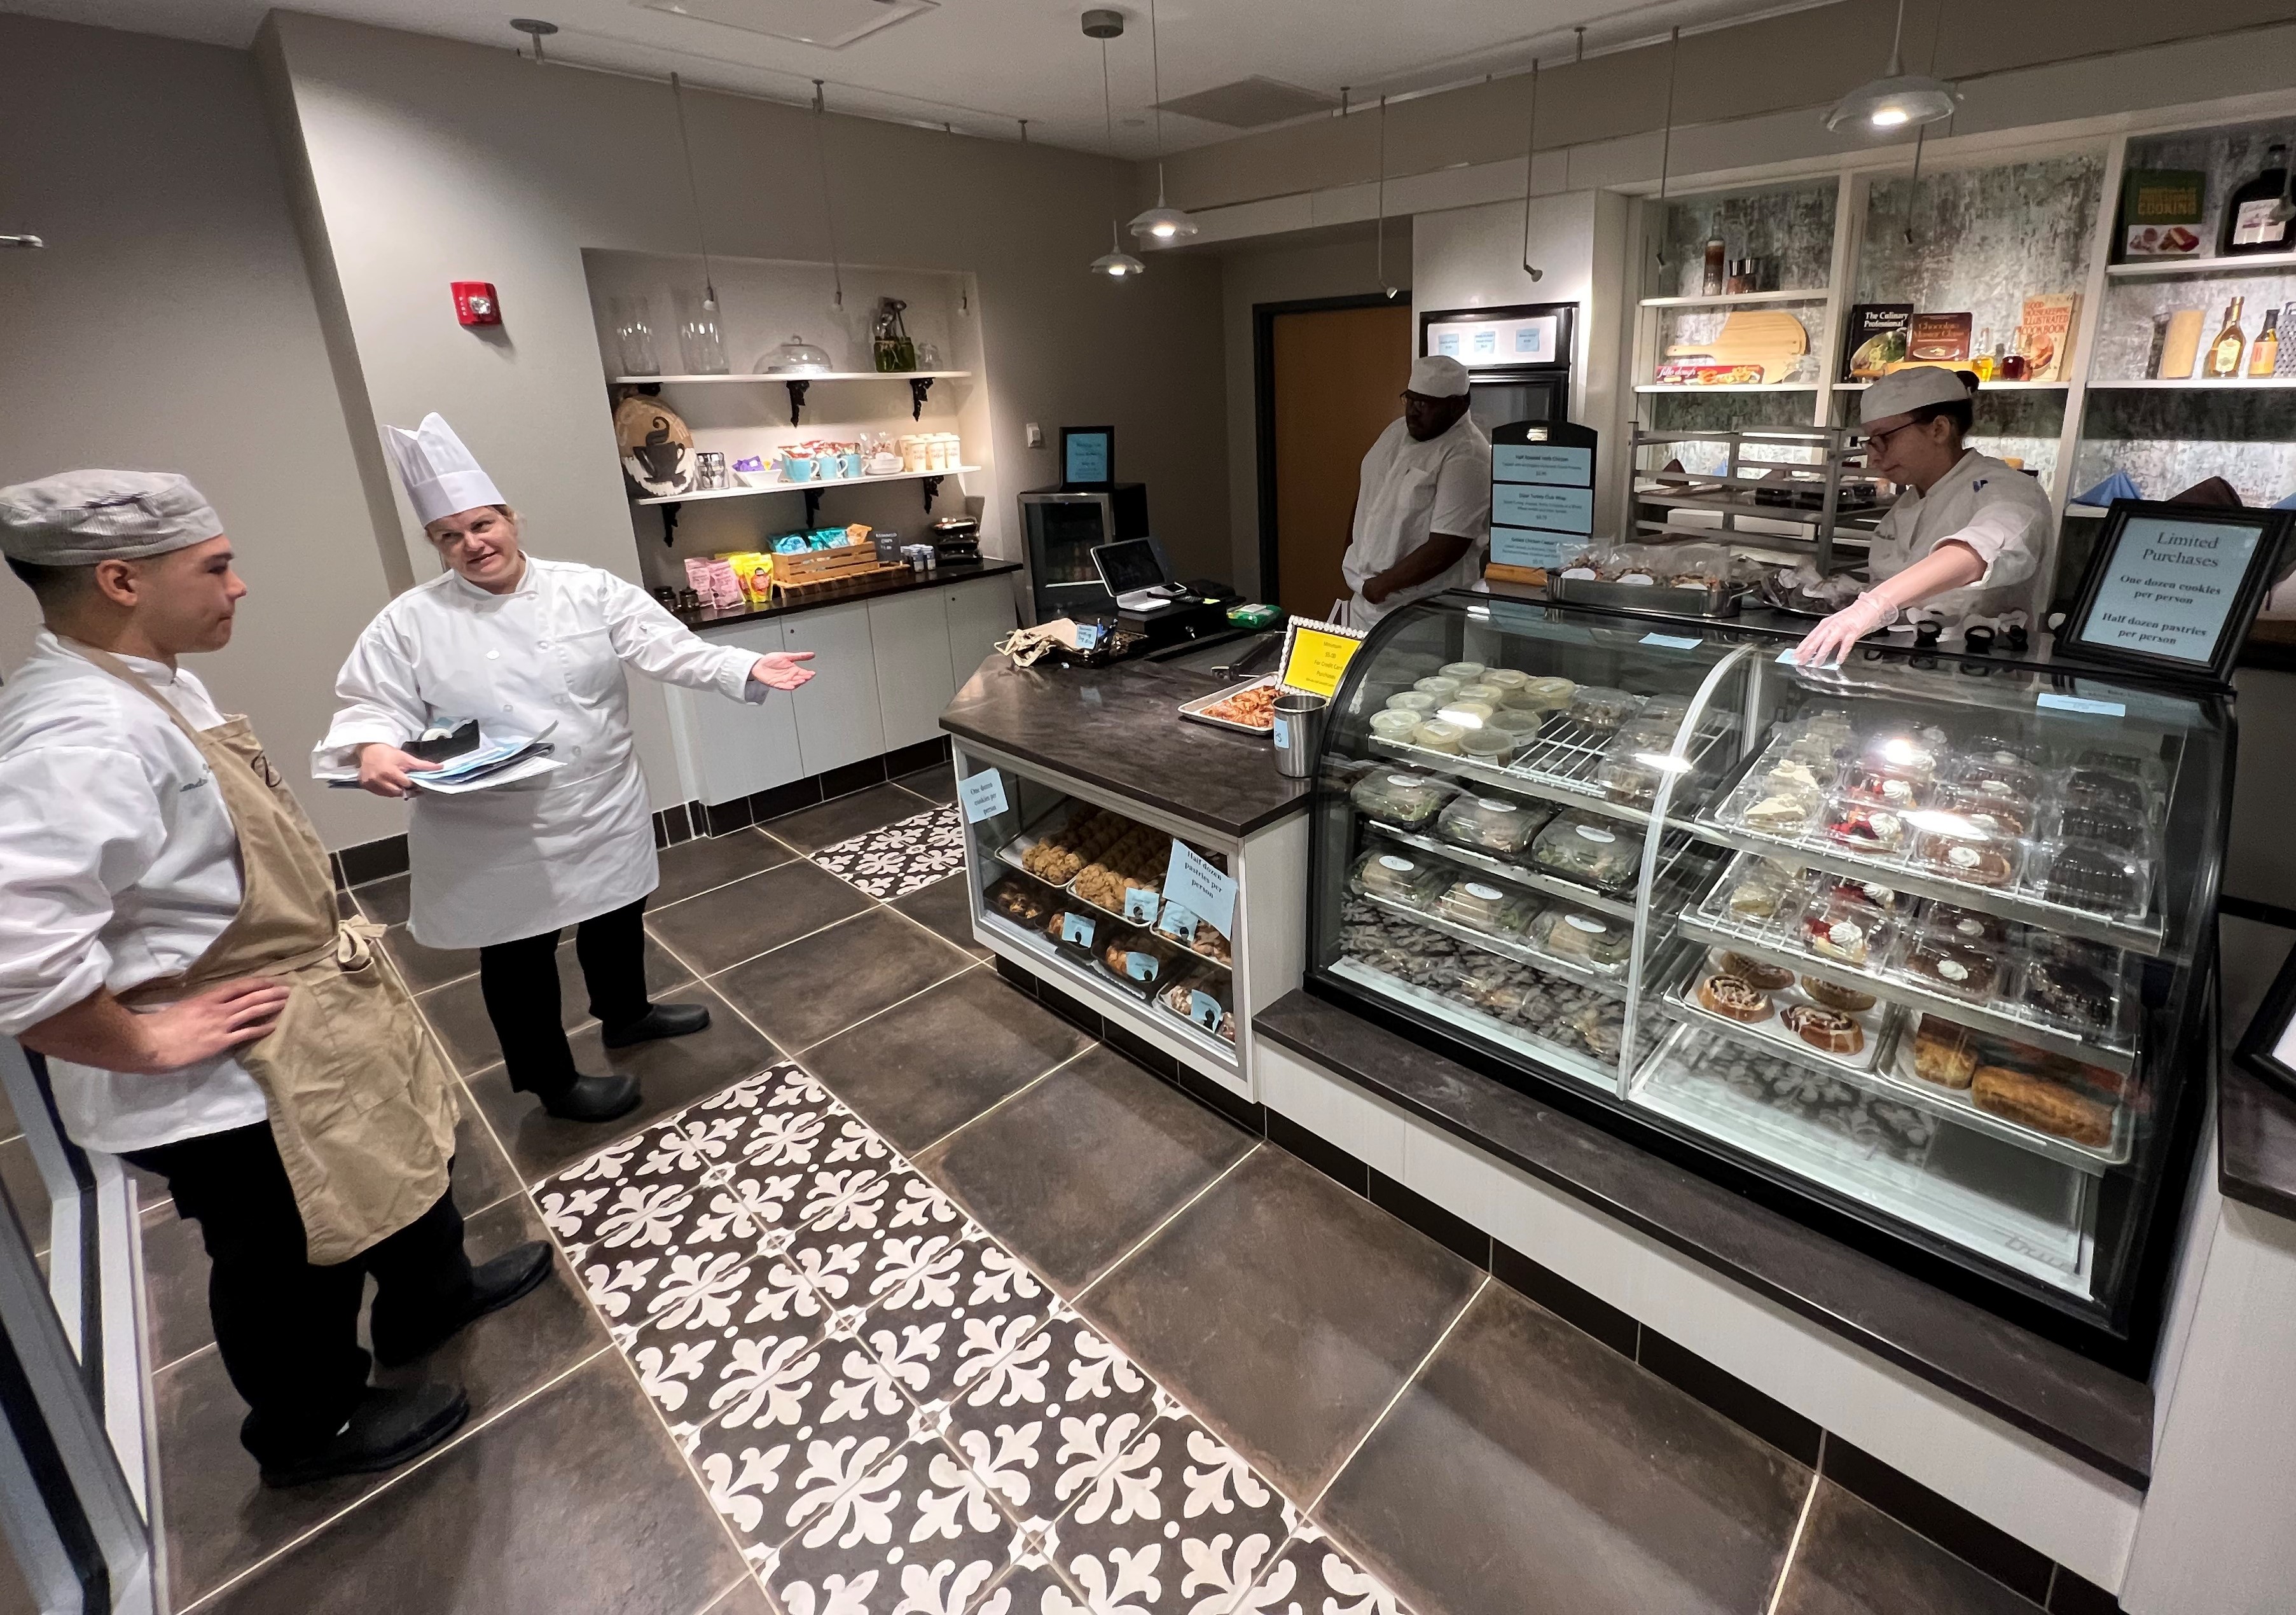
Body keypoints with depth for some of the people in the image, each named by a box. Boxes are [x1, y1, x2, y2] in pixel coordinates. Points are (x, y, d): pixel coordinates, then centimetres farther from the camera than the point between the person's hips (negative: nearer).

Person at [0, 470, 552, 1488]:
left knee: (397, 1169, 27)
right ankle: (312, 1430, 41)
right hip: (233, 1085, -9)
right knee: (291, 1264, 14)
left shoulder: (155, 685, 3)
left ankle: (429, 1299, 53)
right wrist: (145, 1041, -24)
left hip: (304, 1040, 9)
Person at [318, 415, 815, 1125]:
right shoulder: (411, 622, -6)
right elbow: (371, 704, -5)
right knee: (520, 956, 11)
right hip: (495, 836, -2)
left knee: (616, 919, 22)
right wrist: (373, 749, -28)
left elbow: (669, 647, -12)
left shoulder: (589, 590, -5)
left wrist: (748, 669, -26)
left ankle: (626, 1014, 50)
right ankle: (553, 1082, 32)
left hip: (602, 810, 3)